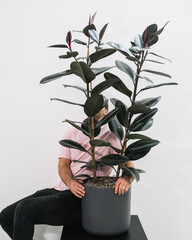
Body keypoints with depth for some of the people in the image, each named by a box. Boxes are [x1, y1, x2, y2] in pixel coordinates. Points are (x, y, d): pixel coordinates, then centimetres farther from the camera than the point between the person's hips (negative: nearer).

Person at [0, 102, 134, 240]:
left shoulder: (110, 136, 1)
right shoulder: (72, 132, 15)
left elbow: (129, 164, -8)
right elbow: (63, 163, 6)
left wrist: (127, 178, -33)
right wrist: (70, 182, -17)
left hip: (82, 198, -6)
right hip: (61, 189, 6)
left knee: (25, 209, -23)